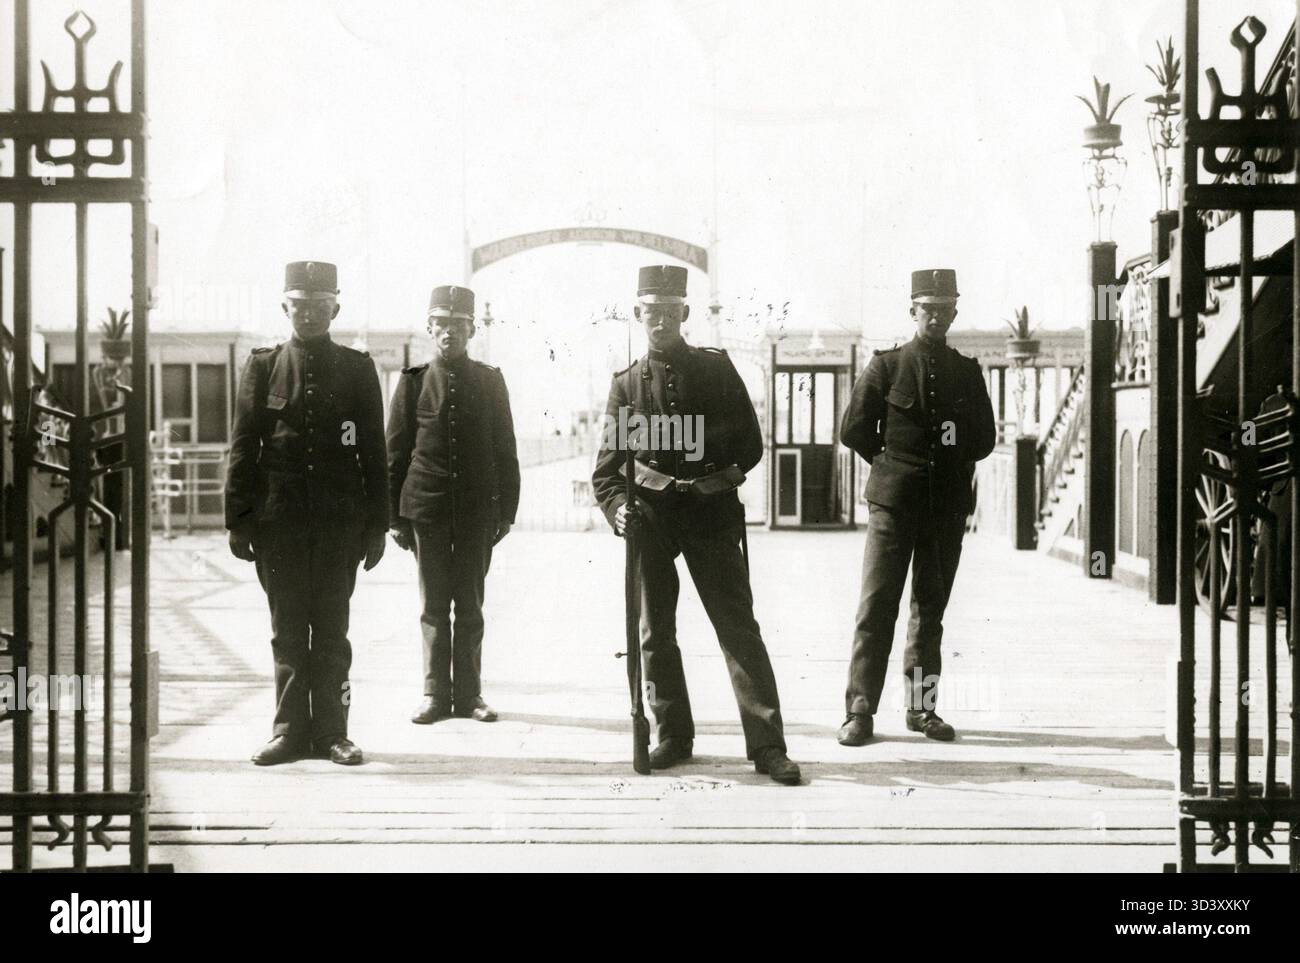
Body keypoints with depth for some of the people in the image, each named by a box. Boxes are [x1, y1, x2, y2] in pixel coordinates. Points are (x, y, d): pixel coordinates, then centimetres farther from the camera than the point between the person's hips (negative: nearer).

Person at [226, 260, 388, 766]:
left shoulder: (357, 369, 5)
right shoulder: (263, 366, 5)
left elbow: (373, 453, 5)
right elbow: (243, 448, 4)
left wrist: (376, 526, 2)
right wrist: (238, 520, -1)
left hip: (340, 522, 0)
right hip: (278, 522, 0)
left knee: (332, 629, 4)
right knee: (287, 630, 5)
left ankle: (330, 729, 11)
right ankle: (290, 729, 13)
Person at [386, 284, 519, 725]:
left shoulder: (489, 381, 5)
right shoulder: (413, 382, 4)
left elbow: (505, 452, 7)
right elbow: (395, 453, 5)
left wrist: (506, 510, 2)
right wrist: (396, 515, 1)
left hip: (477, 510, 0)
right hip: (426, 507, 0)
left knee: (470, 605, 5)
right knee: (434, 605, 5)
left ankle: (468, 693, 13)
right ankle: (435, 693, 12)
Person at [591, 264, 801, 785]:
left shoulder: (716, 368, 5)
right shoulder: (626, 384, 8)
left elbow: (750, 446, 4)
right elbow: (607, 465, 3)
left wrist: (719, 477, -11)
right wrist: (618, 507, -15)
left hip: (711, 512, -2)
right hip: (651, 513, 2)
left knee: (738, 626, -6)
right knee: (655, 631, 6)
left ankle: (767, 744, -5)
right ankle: (673, 736, 19)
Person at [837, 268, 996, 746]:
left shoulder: (967, 372, 10)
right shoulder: (886, 366, 1)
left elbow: (984, 438, 17)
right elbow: (854, 430, 2)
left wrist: (952, 461, 8)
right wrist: (892, 463, 8)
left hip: (948, 505, 3)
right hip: (893, 503, -3)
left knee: (931, 609, 8)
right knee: (876, 607, -6)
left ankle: (922, 706, 16)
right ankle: (859, 711, -2)